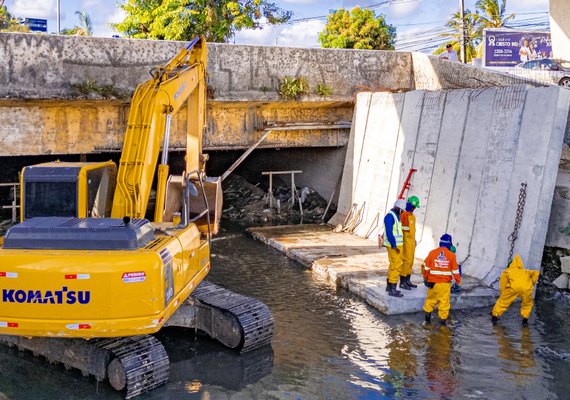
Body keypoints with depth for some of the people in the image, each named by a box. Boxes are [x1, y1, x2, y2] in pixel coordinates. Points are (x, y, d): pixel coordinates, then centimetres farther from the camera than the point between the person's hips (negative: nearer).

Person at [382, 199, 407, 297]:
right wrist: (394, 246, -23)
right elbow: (389, 232, -22)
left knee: (393, 266, 17)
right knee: (396, 266, -10)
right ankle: (392, 290, -8)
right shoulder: (390, 216, -17)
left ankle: (389, 286, 27)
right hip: (393, 246, -10)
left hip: (398, 245, 10)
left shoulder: (396, 216, 15)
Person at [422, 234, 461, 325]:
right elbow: (455, 270, -1)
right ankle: (443, 319, 10)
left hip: (433, 282, 1)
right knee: (444, 301, 7)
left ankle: (427, 314, 19)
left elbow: (426, 267, 1)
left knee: (430, 299, 17)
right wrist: (458, 281, 13)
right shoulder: (451, 255, -6)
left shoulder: (432, 253, -4)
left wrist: (425, 278, 17)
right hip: (445, 283, -1)